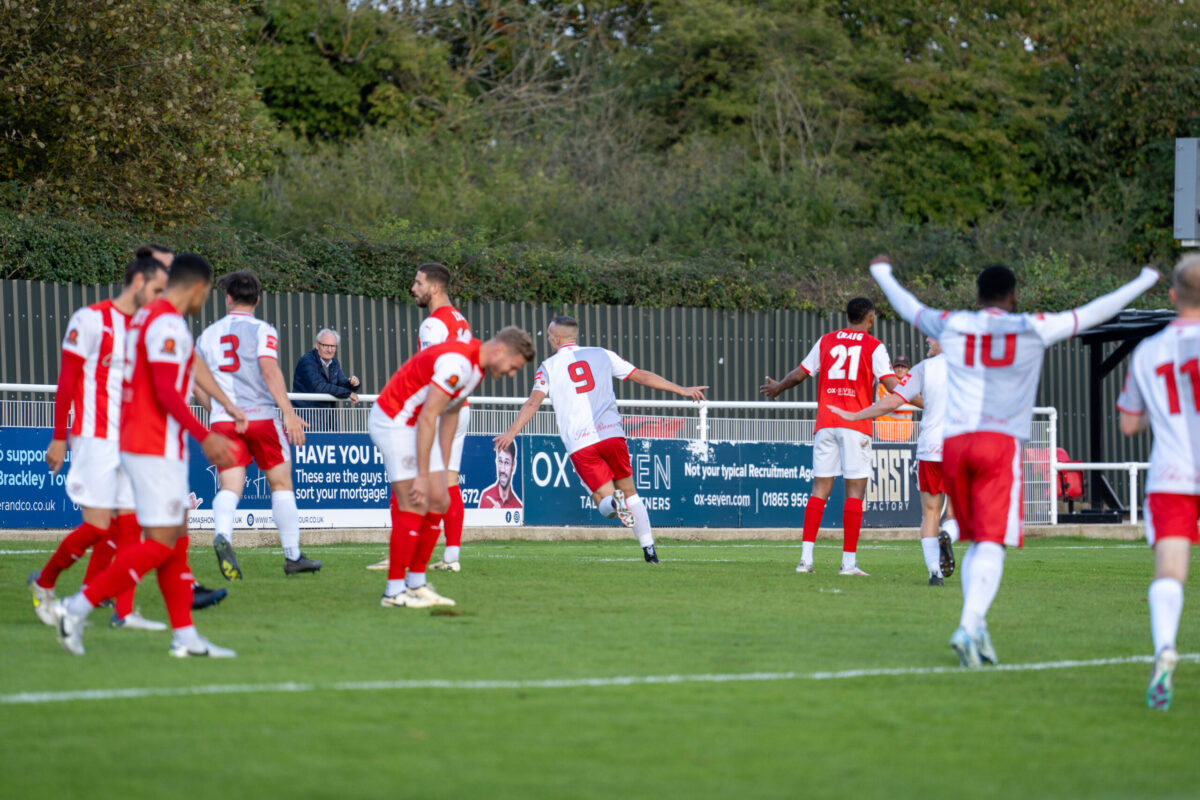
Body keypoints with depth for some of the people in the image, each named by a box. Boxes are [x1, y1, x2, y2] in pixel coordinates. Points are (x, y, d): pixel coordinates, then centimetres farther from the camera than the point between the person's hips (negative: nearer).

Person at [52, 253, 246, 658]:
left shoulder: (146, 317, 15)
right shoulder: (168, 324, -16)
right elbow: (166, 393, -23)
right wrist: (204, 436, -22)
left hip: (138, 440, 10)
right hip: (156, 448, -10)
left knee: (177, 537, 10)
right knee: (162, 542, -9)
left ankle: (184, 635, 11)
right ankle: (79, 606, -9)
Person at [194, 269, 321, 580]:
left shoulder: (208, 335, 12)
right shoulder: (262, 330, -3)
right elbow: (269, 369, -17)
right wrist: (289, 412, -22)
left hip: (224, 420, 3)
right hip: (261, 415, -3)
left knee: (230, 487, -4)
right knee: (281, 484, 11)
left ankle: (222, 536, -34)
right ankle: (292, 556, 16)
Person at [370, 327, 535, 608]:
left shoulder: (477, 366, 7)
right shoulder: (459, 363, -25)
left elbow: (449, 415, 17)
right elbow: (427, 418, -26)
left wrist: (443, 468, 16)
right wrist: (422, 477, -25)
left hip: (413, 424, 10)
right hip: (393, 422, -10)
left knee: (438, 501, 5)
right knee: (414, 508, -11)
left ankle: (416, 584, 11)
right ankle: (394, 592, -6)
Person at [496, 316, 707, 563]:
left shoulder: (548, 367, 9)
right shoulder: (602, 355, 15)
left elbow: (534, 401, -4)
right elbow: (641, 376, 15)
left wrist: (511, 433, -7)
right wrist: (682, 390, 20)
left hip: (579, 444, -2)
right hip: (611, 433, 2)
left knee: (603, 498, 3)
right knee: (628, 491, 14)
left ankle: (613, 503, -33)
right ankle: (649, 548, 6)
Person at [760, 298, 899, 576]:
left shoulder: (826, 341, 12)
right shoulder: (874, 347, 0)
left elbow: (799, 374, 16)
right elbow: (891, 385, -10)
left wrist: (777, 388, 35)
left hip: (825, 423, 4)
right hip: (856, 425, -4)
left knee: (820, 488, 5)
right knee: (855, 491, -2)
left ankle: (806, 557, -2)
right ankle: (849, 561, -6)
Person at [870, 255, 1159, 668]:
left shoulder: (953, 326, 9)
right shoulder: (1032, 329, 3)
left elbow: (907, 306, 27)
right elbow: (1092, 314, 12)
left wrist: (882, 273, 47)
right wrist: (1145, 280, 25)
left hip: (954, 443, 4)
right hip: (1000, 444, -3)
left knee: (976, 541, 16)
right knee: (992, 545, -8)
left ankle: (976, 630, 4)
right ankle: (968, 626, -26)